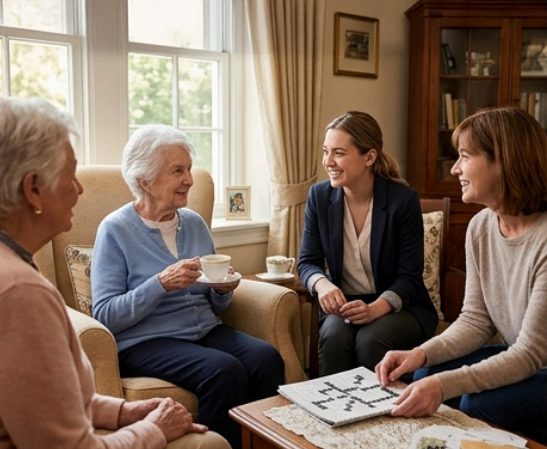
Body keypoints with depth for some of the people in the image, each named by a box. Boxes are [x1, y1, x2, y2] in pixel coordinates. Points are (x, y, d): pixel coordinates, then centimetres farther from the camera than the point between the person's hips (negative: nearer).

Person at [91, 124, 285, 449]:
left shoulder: (195, 223, 11)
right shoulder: (115, 230, -5)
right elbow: (105, 315, -11)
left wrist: (223, 290, -6)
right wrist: (162, 284, -23)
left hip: (206, 331, 5)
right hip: (145, 341, -5)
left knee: (266, 358, -23)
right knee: (224, 370, -30)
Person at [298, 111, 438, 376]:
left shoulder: (403, 199, -13)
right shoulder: (319, 196, -3)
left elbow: (409, 277, -11)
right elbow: (308, 262, 3)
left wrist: (376, 309, -29)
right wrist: (322, 284, -21)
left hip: (399, 306, -2)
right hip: (345, 305, 2)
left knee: (370, 340, -31)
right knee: (333, 335, -29)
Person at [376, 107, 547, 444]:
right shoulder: (481, 226, -4)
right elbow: (475, 320, 0)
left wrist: (445, 385, -36)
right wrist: (422, 353, -17)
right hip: (519, 358, 7)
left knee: (479, 404, -26)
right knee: (424, 378, -8)